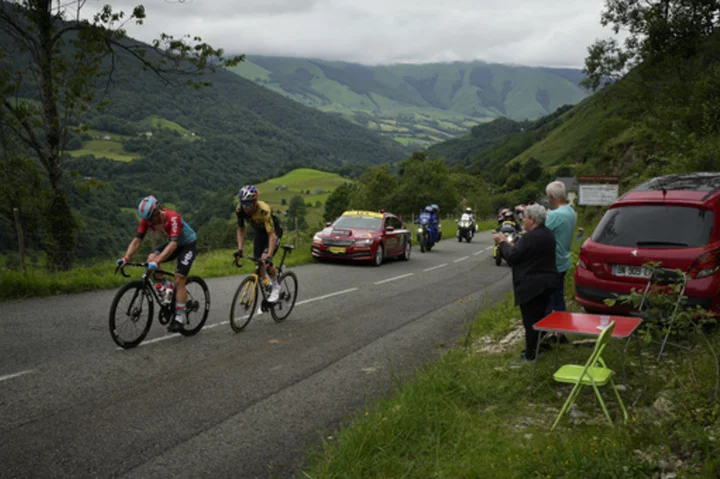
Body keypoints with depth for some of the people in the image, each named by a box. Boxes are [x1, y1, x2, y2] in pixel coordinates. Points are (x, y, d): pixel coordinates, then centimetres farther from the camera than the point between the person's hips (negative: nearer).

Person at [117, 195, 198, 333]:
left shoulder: (172, 218, -36)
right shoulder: (147, 219, -18)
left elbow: (173, 244, -45)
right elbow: (137, 240, -18)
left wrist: (157, 261, -56)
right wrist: (126, 258, -32)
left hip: (188, 244, -6)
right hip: (173, 242, 6)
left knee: (179, 280, -14)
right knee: (151, 259, -21)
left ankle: (180, 317, -5)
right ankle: (167, 287, 1)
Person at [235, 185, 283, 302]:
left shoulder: (264, 210, -39)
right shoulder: (240, 209, -24)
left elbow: (272, 235, -40)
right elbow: (240, 229, -10)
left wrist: (268, 256, -48)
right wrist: (240, 249, -20)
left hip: (274, 231, -5)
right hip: (259, 232, 5)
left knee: (265, 260, -23)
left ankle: (275, 286, 1)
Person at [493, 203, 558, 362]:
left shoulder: (530, 237, -21)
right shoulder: (547, 234, 10)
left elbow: (512, 257, -17)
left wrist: (502, 242, -2)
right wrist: (511, 245, 10)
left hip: (532, 285, -10)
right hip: (547, 281, 10)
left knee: (530, 320, -1)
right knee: (540, 316, 19)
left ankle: (531, 354, 6)